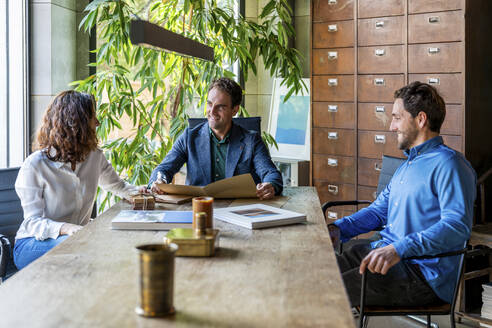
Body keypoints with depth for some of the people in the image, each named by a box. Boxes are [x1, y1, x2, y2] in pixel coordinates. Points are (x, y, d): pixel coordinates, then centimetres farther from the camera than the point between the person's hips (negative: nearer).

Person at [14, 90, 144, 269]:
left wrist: (138, 191, 0)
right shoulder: (34, 166, -13)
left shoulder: (95, 157, 6)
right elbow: (33, 221, -17)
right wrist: (66, 229, -38)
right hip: (32, 243, -5)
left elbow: (118, 186, 24)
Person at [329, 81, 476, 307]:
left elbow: (458, 225, -24)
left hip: (423, 273, -9)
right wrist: (338, 228, 10)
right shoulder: (407, 165, 22)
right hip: (384, 251, 10)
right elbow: (379, 210, 27)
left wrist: (399, 249, -33)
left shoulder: (448, 164, -12)